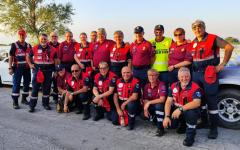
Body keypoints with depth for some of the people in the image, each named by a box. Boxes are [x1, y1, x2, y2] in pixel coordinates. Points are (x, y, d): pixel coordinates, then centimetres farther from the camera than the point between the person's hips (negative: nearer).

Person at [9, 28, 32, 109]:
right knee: (16, 85, -5)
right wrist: (10, 68, -11)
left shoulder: (29, 46, 11)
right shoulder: (14, 45, -2)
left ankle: (24, 99, 25)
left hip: (27, 68, 5)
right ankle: (15, 102, -1)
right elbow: (11, 57, -4)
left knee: (27, 84, 11)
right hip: (17, 68, -5)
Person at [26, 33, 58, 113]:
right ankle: (32, 105, 5)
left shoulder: (52, 49, 4)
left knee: (47, 87, 9)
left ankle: (45, 103, 24)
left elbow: (55, 60, 10)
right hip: (37, 70, -1)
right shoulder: (35, 48, 2)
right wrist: (30, 64, 2)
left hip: (48, 70, 1)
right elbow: (28, 57, 15)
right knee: (35, 88, -2)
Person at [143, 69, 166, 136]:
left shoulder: (161, 85, -18)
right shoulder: (147, 86, -1)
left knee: (159, 105, -36)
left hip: (160, 107, -4)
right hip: (151, 107, 5)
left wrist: (149, 102, -25)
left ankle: (160, 128, -20)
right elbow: (145, 100, -1)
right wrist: (145, 108, -20)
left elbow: (162, 99, -27)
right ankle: (155, 119, 13)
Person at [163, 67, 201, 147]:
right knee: (169, 124, -14)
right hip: (177, 110, 5)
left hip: (190, 110, -4)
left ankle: (190, 136, -13)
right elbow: (168, 102, -6)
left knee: (191, 113, -37)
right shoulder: (173, 86, -4)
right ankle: (183, 124, 22)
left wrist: (181, 109, -40)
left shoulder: (195, 87, -19)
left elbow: (197, 103, -33)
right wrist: (166, 116, -17)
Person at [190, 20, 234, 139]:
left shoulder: (213, 39, -7)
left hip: (209, 74, -6)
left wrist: (223, 64, -14)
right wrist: (194, 69, 9)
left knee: (211, 100, -4)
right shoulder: (193, 43, 12)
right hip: (196, 74, 7)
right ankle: (203, 121, 31)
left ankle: (214, 128, 7)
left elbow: (229, 47, -13)